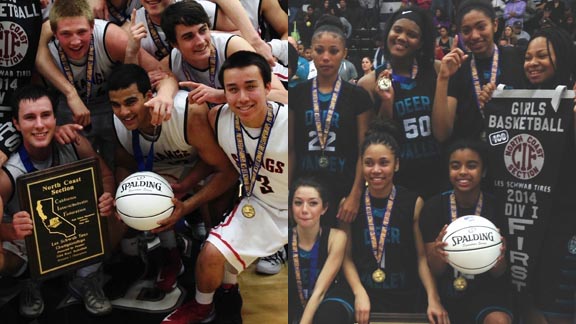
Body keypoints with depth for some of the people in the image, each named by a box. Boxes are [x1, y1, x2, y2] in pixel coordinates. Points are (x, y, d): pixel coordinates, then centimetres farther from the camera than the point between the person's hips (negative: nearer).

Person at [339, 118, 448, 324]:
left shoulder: (414, 203, -7)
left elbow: (422, 257, -6)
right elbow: (347, 257, 0)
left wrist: (433, 299, -17)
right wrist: (360, 293, -12)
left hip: (406, 300, 0)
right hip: (364, 301, 1)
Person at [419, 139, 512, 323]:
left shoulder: (495, 206, -8)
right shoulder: (434, 207, -8)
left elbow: (497, 273, -5)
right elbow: (434, 271, -6)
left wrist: (499, 260, -27)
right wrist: (438, 255, -27)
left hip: (485, 289, -3)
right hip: (445, 290, 3)